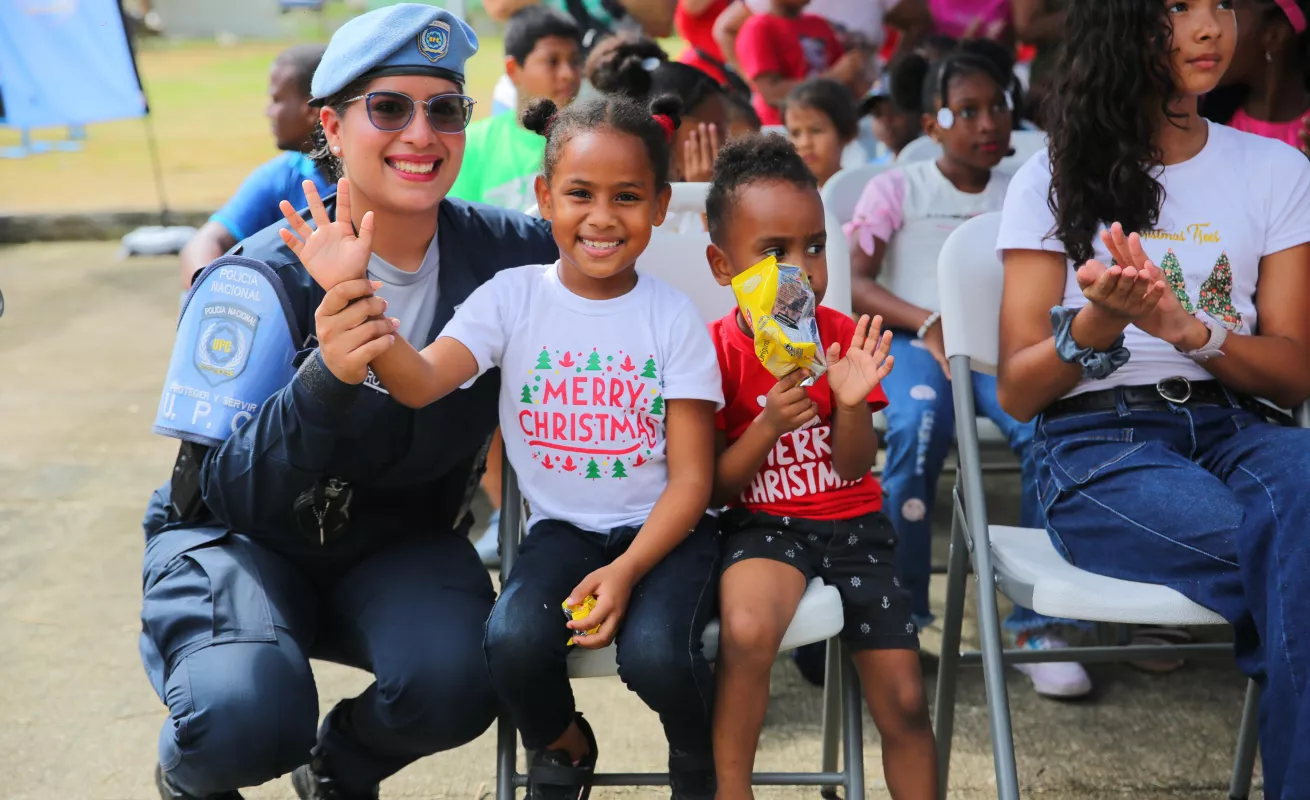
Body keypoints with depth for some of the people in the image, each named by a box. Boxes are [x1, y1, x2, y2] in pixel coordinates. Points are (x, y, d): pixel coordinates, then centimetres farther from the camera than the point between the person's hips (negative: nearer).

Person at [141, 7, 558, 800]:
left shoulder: (500, 250, -11)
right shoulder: (259, 283, -21)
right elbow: (229, 491, -25)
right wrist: (324, 380, -44)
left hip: (405, 542, 3)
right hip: (243, 536, -3)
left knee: (455, 682, -28)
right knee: (248, 716, -31)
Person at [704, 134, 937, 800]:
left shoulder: (844, 337, 0)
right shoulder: (717, 350, -6)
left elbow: (855, 468, -2)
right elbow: (714, 488, -6)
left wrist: (851, 401, -21)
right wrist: (768, 425, -22)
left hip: (853, 524, 3)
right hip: (762, 525, -3)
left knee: (903, 701, -2)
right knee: (747, 629, -34)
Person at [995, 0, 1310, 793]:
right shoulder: (1054, 181, 7)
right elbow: (1018, 393, 3)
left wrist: (1190, 332, -13)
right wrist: (1098, 321, -17)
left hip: (1238, 428, 2)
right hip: (1097, 443, -2)